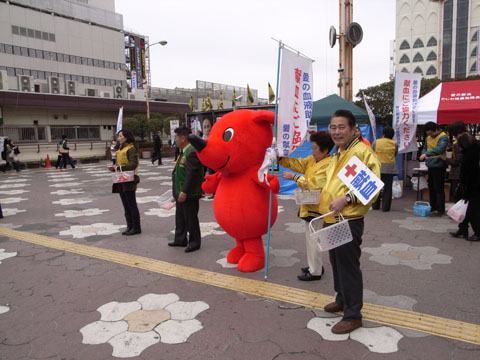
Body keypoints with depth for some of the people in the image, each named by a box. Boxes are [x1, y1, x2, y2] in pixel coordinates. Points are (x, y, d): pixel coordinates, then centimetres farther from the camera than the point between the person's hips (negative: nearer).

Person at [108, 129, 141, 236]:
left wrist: (119, 167, -23)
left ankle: (136, 228, 4)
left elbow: (133, 164, -21)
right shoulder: (120, 149, 18)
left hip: (129, 181, -9)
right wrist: (114, 168, 4)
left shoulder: (131, 149, -11)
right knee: (126, 205, 12)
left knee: (131, 204, -3)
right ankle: (130, 227, 20)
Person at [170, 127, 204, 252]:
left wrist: (184, 192, -26)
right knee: (180, 217, 20)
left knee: (191, 218, 2)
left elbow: (191, 174, -26)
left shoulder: (192, 152, -21)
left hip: (189, 194, -10)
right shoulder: (183, 151, 13)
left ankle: (194, 242, 16)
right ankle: (180, 239, 34)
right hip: (181, 192, 10)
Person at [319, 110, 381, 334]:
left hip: (349, 220, -9)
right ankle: (342, 300, 40)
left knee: (348, 266, 1)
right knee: (336, 263, 21)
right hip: (331, 219, 10)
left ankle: (353, 314, 15)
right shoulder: (338, 153, 15)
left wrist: (347, 198, -30)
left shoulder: (362, 151, -14)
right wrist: (323, 194, 13)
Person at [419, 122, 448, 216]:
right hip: (430, 166, 8)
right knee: (431, 188, 13)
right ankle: (432, 208, 22)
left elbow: (440, 149, -28)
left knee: (439, 189, -5)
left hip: (439, 166, -8)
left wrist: (427, 154, -36)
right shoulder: (428, 138, 12)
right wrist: (424, 155, -4)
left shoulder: (443, 137, -12)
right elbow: (424, 148, 18)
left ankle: (440, 210, 0)